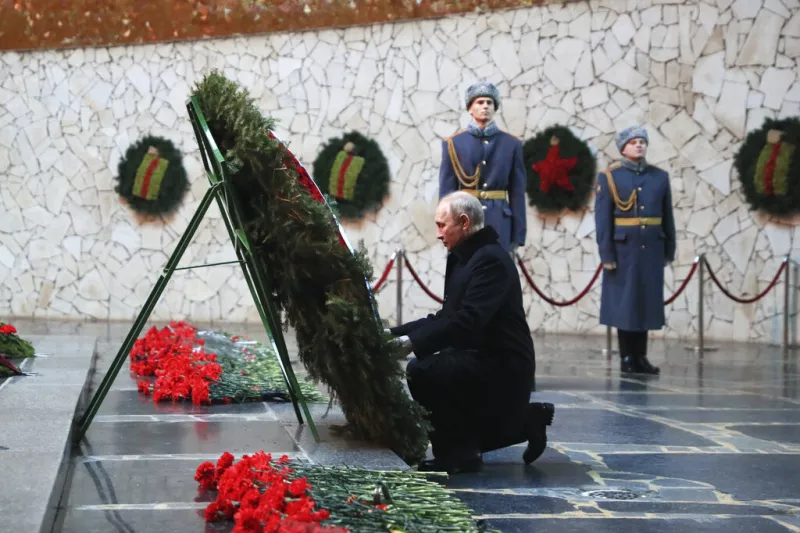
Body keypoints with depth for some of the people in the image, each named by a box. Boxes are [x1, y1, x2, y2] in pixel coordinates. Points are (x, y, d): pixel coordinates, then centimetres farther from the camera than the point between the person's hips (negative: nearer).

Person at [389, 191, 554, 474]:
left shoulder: (491, 259, -18)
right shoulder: (463, 258, 13)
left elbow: (467, 320, -29)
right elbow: (446, 317, 16)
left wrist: (412, 342, -34)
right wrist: (394, 333, 7)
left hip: (501, 365, -11)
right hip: (482, 359, 11)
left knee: (420, 371, -25)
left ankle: (459, 453, -13)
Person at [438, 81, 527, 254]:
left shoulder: (511, 144, 7)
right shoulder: (454, 143, 4)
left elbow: (517, 192, 5)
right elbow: (446, 190, 2)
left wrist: (518, 235, 1)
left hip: (499, 222, 1)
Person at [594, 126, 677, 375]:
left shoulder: (660, 176, 9)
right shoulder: (609, 177, -2)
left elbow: (667, 217, 10)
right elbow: (602, 218, -6)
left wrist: (669, 250, 7)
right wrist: (606, 254, -11)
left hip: (652, 249, 4)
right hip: (623, 249, -3)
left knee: (646, 301, 7)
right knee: (624, 302, 2)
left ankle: (640, 357, 15)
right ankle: (626, 358, 9)